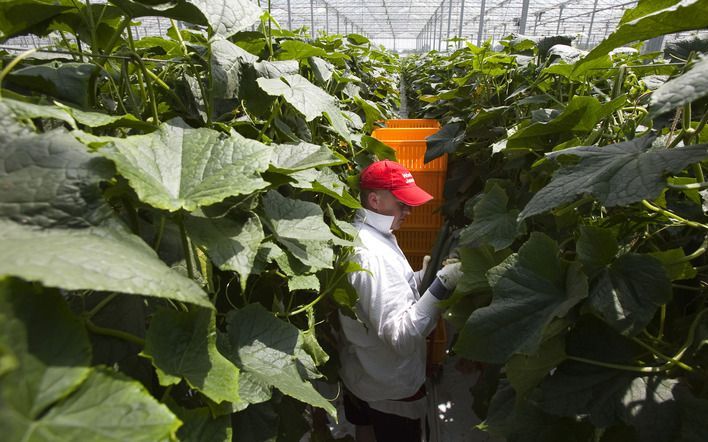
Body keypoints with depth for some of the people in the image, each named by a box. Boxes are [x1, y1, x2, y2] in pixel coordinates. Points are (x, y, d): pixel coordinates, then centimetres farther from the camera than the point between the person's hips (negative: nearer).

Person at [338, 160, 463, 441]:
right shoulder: (373, 254, -32)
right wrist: (442, 284, -39)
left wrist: (423, 277, -4)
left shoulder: (361, 236, -1)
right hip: (393, 389, -8)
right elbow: (401, 337, -35)